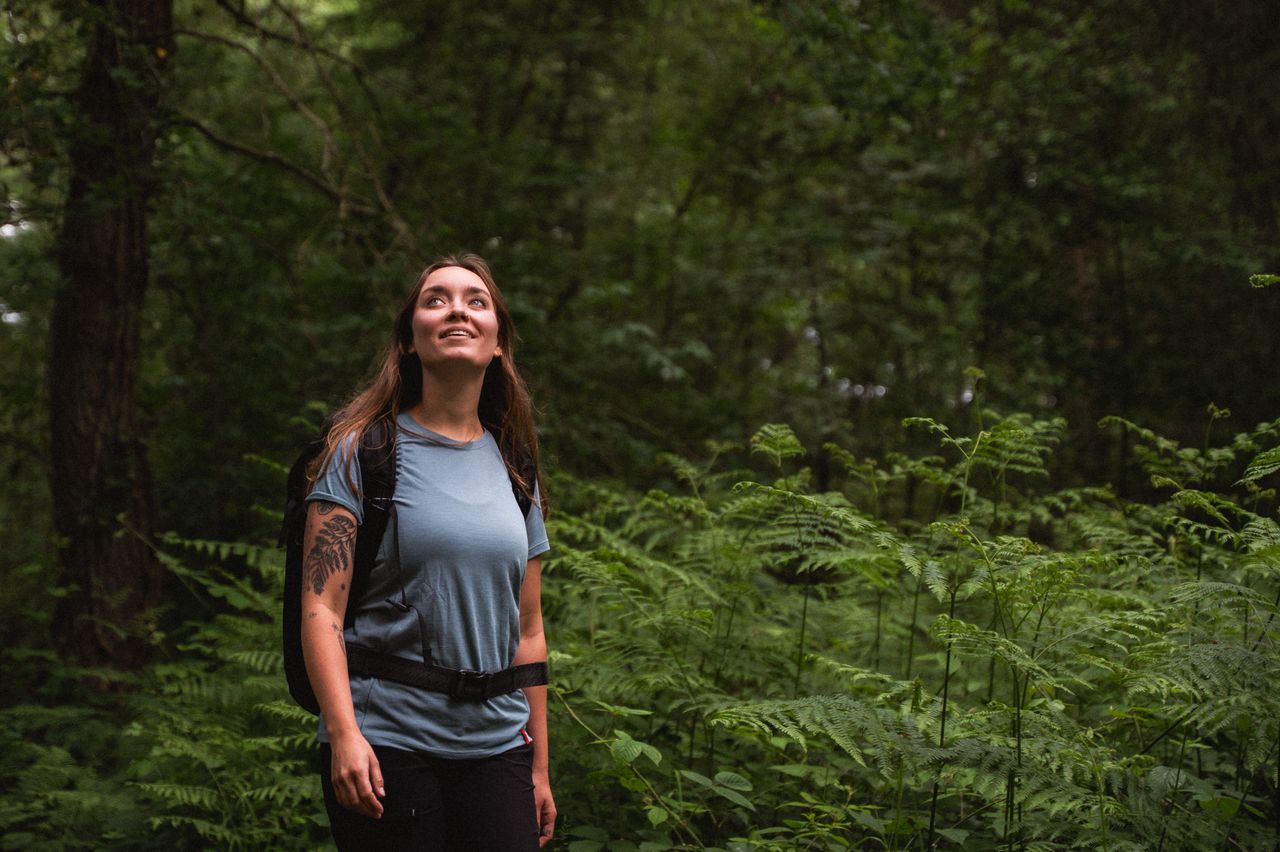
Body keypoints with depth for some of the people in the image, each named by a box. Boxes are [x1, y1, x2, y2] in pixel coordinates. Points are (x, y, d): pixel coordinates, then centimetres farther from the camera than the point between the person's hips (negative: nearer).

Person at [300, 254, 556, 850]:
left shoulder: (514, 468, 12)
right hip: (385, 744, -4)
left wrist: (538, 768, 15)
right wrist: (344, 734, -20)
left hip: (497, 749, 4)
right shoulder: (363, 450, -1)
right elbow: (320, 608, -9)